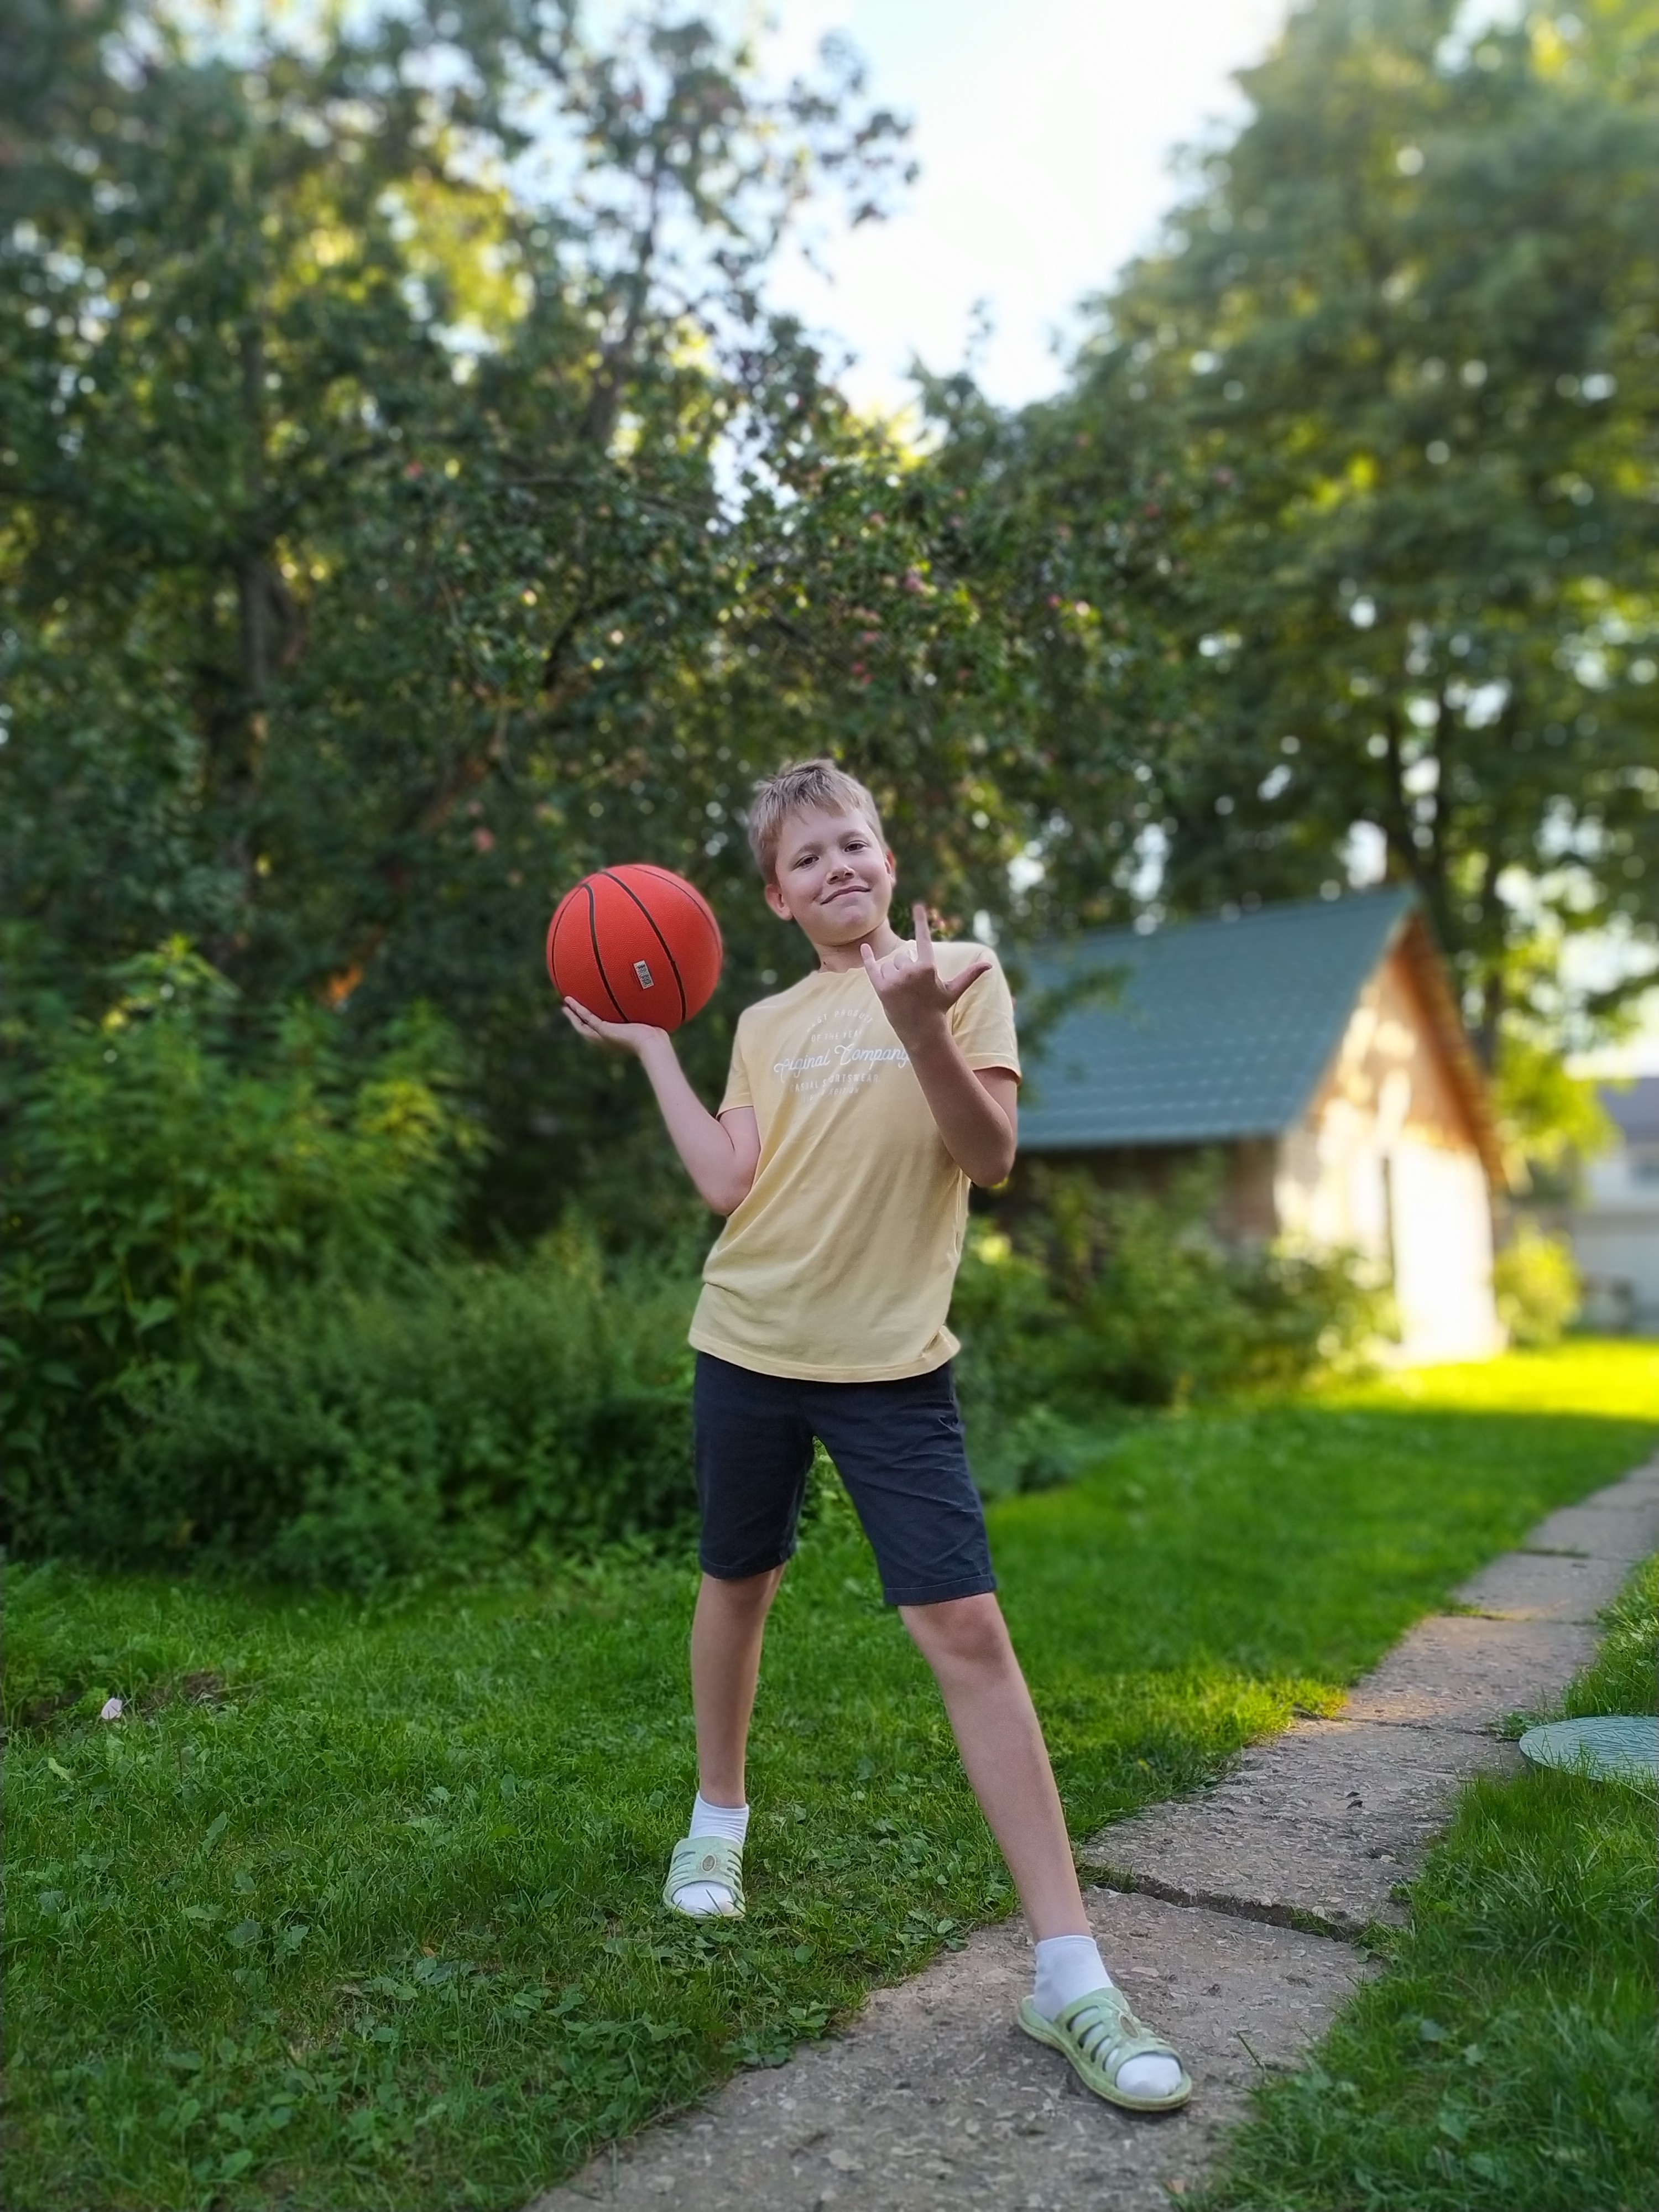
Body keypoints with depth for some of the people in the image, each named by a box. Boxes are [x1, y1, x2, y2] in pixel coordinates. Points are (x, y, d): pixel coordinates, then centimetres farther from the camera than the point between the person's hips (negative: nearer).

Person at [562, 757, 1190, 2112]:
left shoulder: (961, 977, -1)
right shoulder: (767, 1024, 9)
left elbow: (991, 1157, -13)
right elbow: (730, 1185, -4)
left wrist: (920, 1024, -29)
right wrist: (650, 1046, 1)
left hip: (892, 1363, -4)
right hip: (750, 1346, 4)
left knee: (967, 1630, -10)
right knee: (738, 1586, 18)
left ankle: (1070, 1975, -1)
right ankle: (719, 1821, 45)